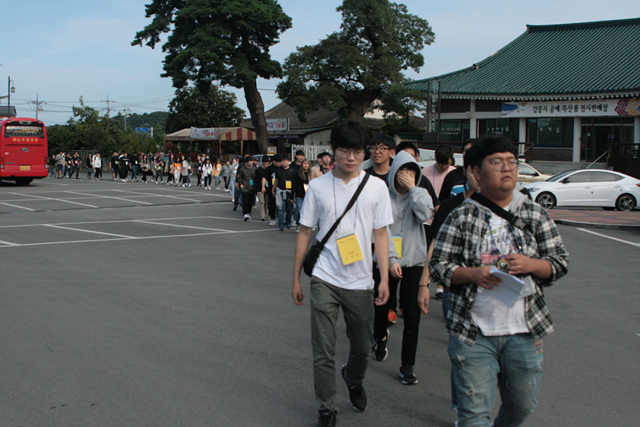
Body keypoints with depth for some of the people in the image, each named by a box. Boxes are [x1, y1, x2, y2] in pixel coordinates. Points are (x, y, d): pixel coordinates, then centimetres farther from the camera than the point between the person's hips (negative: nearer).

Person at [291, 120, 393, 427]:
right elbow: (305, 233, 6)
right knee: (323, 352, -1)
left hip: (360, 281, 1)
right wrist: (296, 279, 7)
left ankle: (353, 380, 46)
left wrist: (384, 278, -4)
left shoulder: (376, 187, 0)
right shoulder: (318, 187, 0)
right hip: (324, 280, -1)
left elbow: (380, 234, 3)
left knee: (362, 347, 14)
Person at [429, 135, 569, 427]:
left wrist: (531, 264, -14)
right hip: (473, 331, -2)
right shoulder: (461, 217, -1)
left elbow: (560, 261, 6)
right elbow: (438, 266, -1)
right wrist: (472, 274, -19)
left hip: (524, 331, 3)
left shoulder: (534, 214, 6)